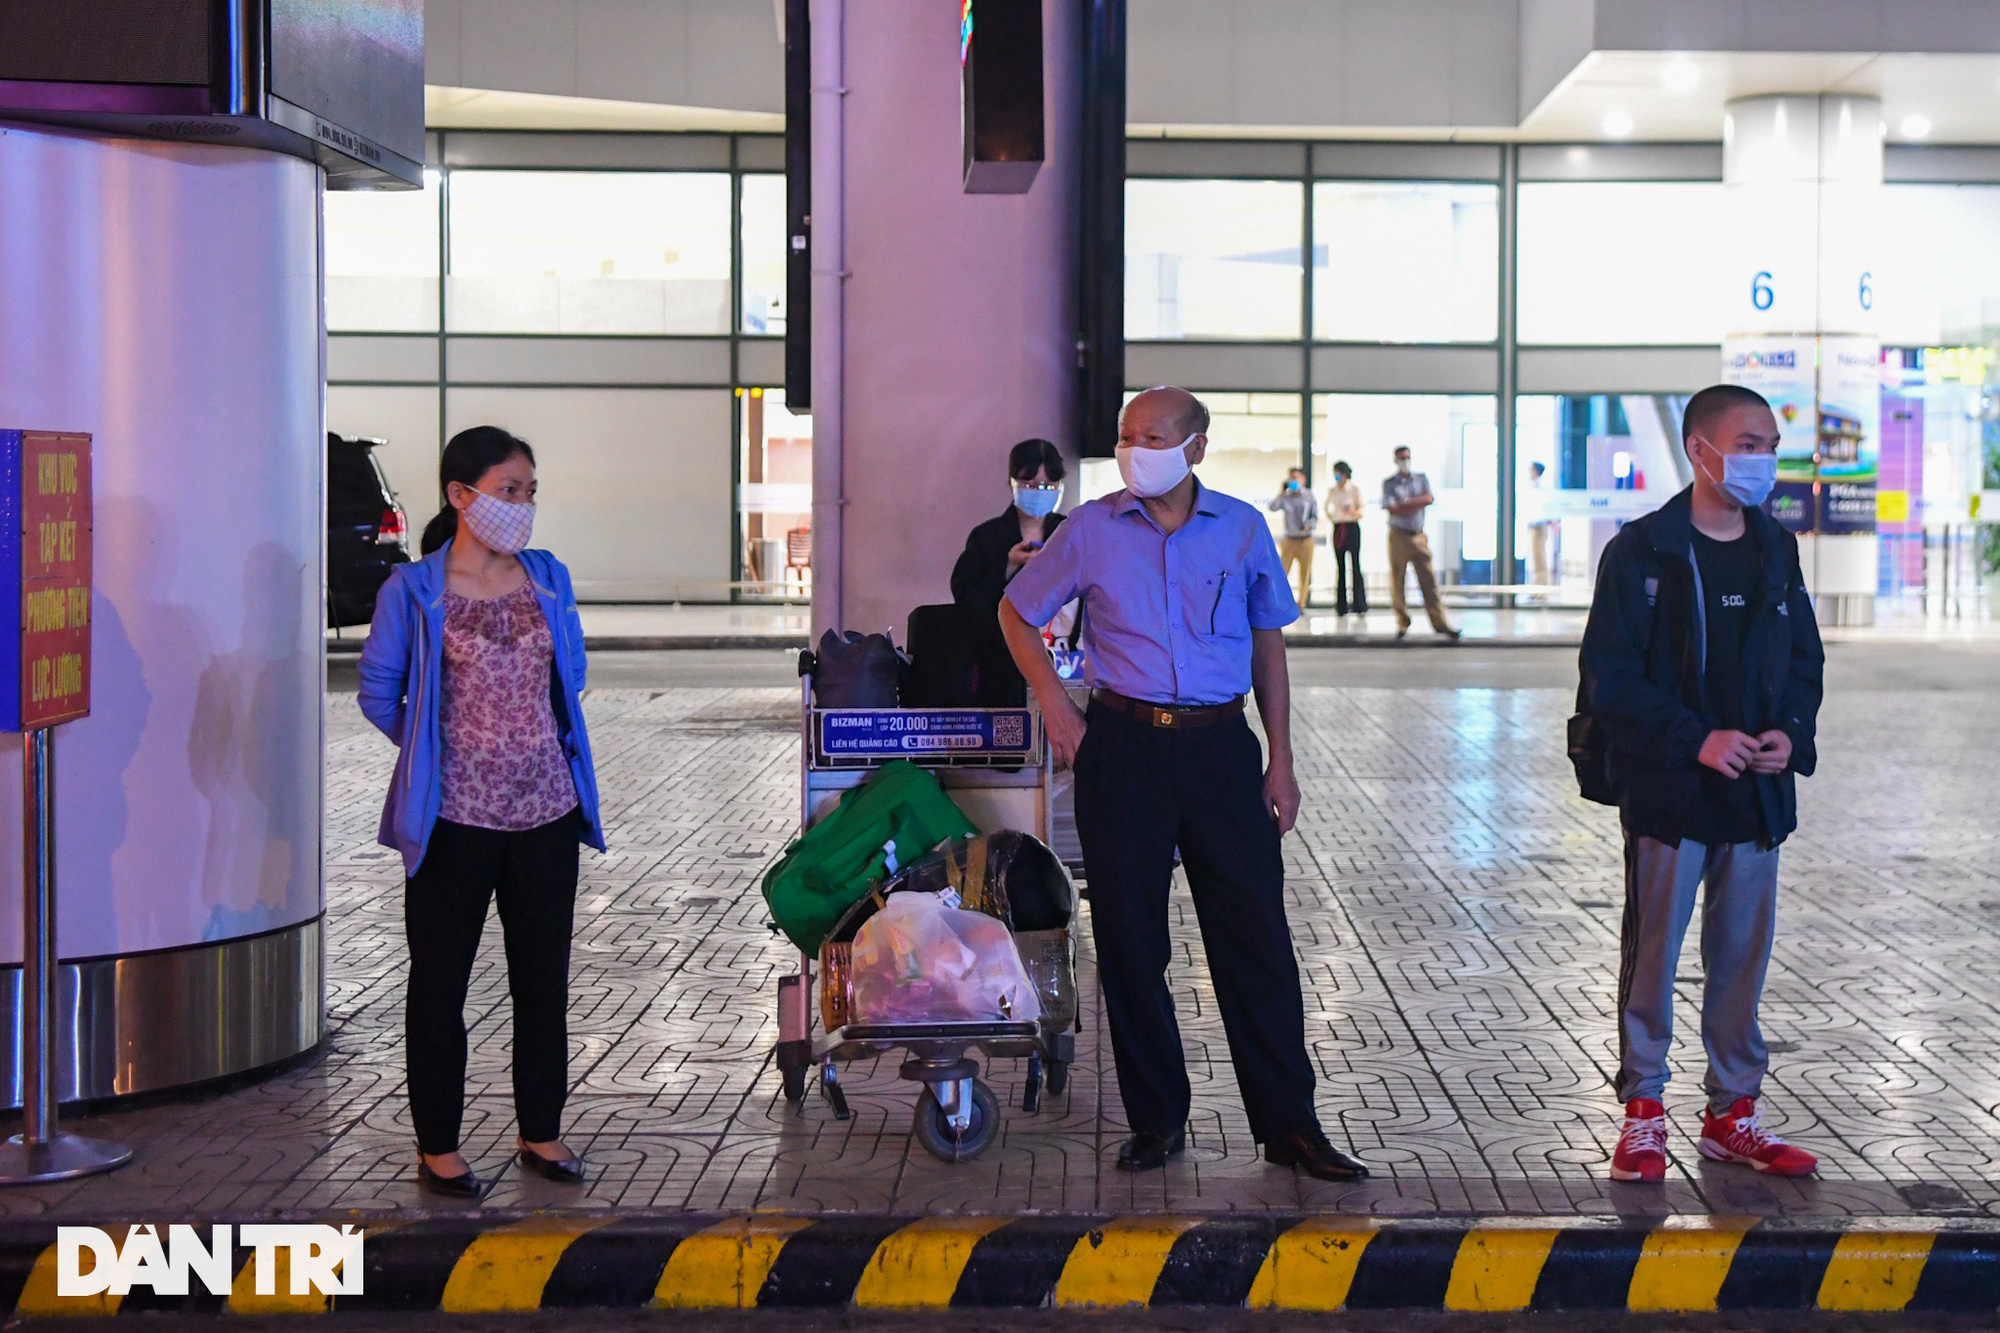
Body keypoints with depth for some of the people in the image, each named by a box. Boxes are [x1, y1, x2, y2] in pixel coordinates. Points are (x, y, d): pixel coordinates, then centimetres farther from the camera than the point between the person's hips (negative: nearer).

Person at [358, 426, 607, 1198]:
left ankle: (541, 1133, 25)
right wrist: (438, 752, 6)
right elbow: (378, 693, 1)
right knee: (440, 984, 6)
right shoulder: (413, 592, -7)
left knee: (544, 980, 11)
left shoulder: (549, 579, 6)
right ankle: (437, 1147, 16)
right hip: (455, 816, -4)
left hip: (547, 810, 4)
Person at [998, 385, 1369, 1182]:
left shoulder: (1242, 530, 4)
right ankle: (1155, 1122, 16)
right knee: (1129, 941, 3)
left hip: (1220, 744, 0)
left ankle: (1288, 1124, 6)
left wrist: (1279, 762, 8)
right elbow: (1016, 613, 14)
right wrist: (1055, 704, 2)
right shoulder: (1093, 531, 2)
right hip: (1124, 748, 0)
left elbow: (1269, 644, 12)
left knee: (1255, 937, -2)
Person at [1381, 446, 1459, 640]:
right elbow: (1392, 509, -11)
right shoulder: (1389, 483, 3)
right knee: (1397, 581, 0)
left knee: (1428, 579, -2)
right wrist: (1418, 504, -8)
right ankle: (1402, 623, 9)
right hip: (1399, 536, -2)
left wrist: (1406, 503, -12)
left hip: (1419, 536, 2)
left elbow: (1430, 499, -5)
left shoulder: (1421, 478, 12)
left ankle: (1439, 622, -3)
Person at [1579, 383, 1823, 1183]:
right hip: (1667, 791, -5)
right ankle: (1643, 1110, 14)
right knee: (1652, 950, 2)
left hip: (1757, 792, 5)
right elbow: (1612, 676, -11)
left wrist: (1791, 734, -4)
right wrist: (1696, 740, -19)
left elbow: (1804, 660, 15)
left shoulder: (1775, 551, 9)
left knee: (1744, 952, 10)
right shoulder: (1643, 552, -8)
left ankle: (1732, 1114, 21)